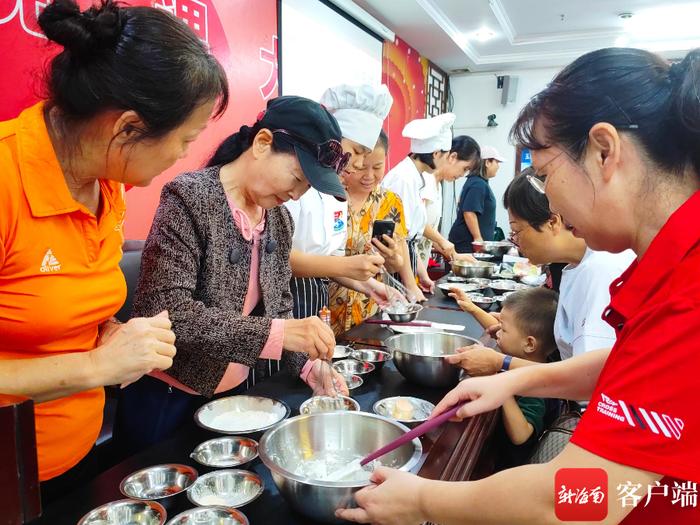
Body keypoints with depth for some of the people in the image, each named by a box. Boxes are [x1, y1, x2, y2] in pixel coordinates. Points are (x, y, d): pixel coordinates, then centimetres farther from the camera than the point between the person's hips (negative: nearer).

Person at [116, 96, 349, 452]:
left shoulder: (280, 219, 2)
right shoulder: (190, 197, -18)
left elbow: (279, 307, 8)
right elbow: (162, 311, -26)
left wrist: (308, 365, -8)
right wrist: (276, 334, -33)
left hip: (239, 393, 6)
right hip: (169, 400, -6)